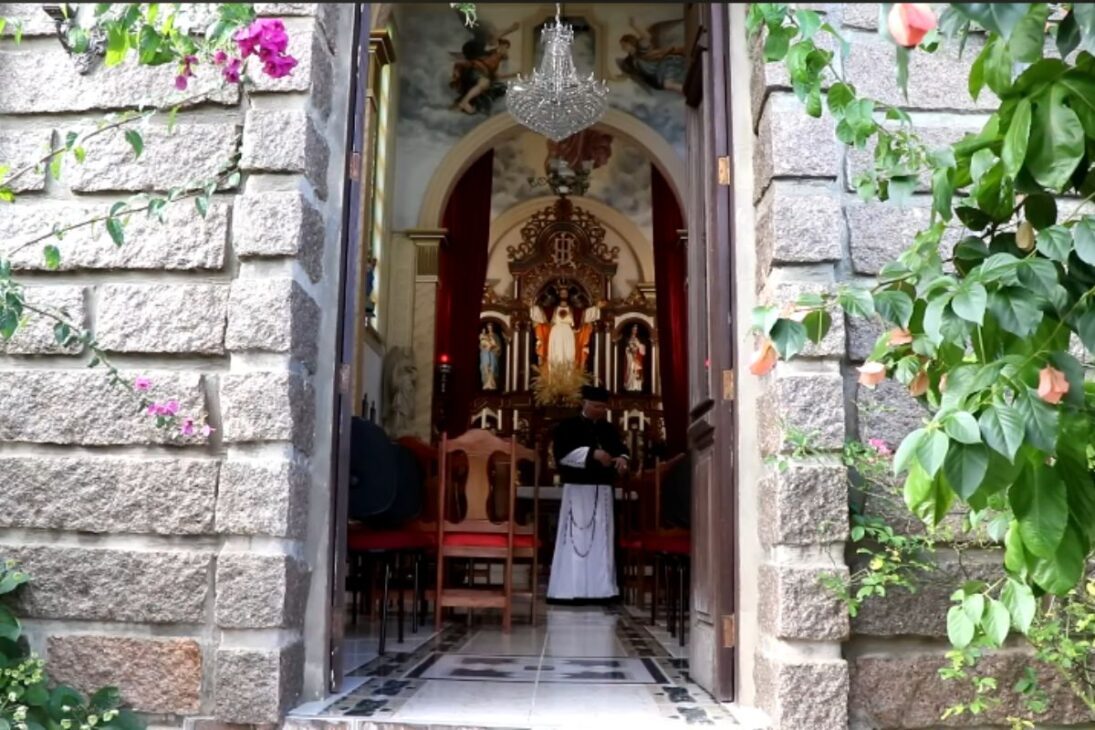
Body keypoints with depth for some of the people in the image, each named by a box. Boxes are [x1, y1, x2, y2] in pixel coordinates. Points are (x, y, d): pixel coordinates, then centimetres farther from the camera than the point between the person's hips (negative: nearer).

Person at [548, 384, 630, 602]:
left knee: (601, 541, 5)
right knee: (575, 539, -7)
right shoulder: (568, 426, -1)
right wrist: (592, 453, -23)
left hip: (603, 491, 6)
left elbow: (620, 448, 16)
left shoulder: (609, 429, 15)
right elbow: (562, 453, -14)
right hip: (577, 490, -5)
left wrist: (621, 459, -9)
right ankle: (570, 590, -5)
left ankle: (599, 590, 8)